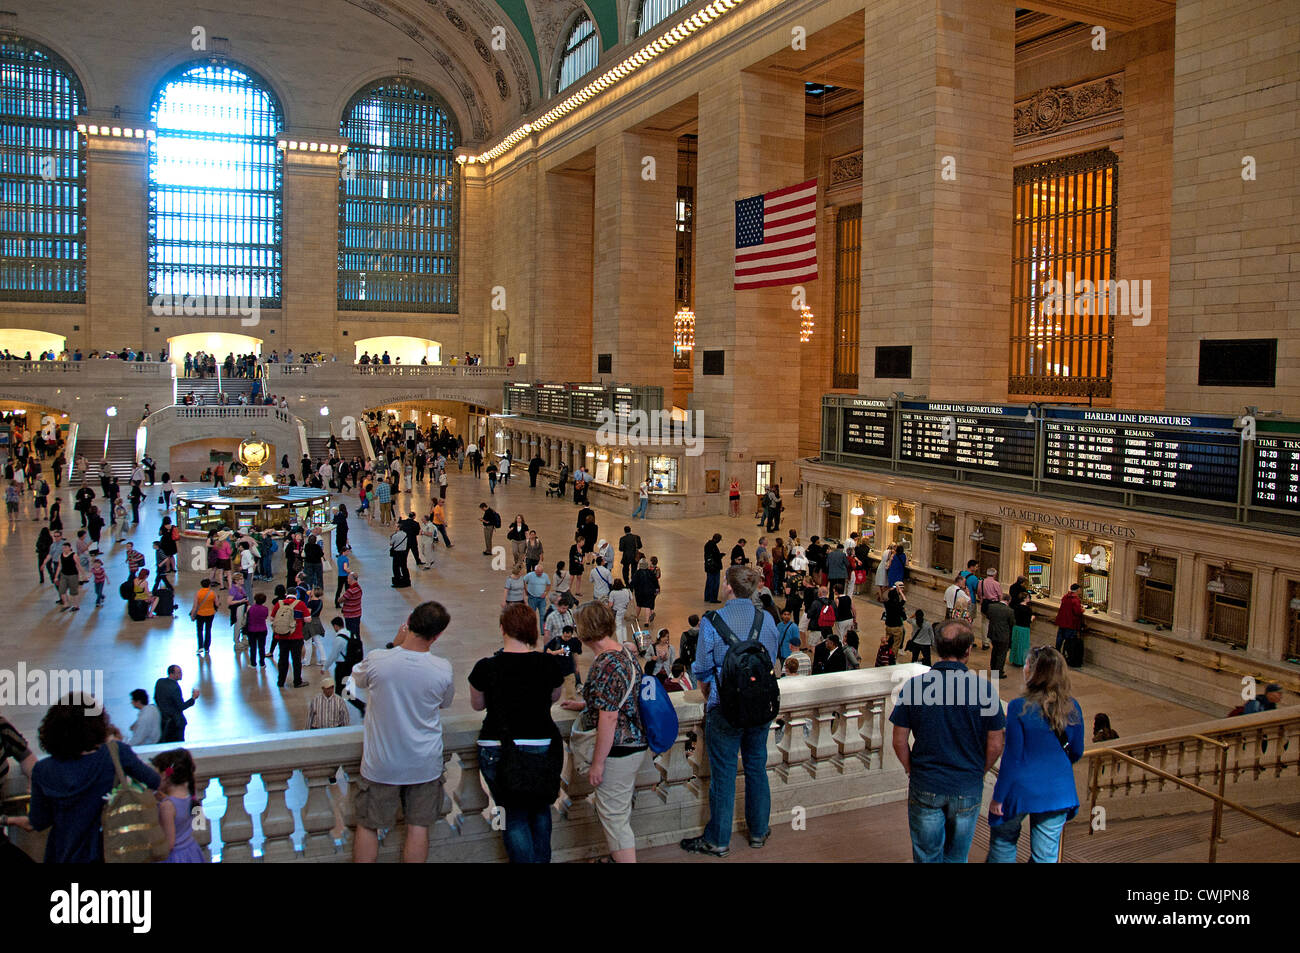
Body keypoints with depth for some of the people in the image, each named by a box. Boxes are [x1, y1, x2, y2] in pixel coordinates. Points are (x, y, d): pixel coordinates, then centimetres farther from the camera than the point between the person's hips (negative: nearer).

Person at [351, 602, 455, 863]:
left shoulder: (376, 660, -20)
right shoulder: (443, 669, -18)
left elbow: (358, 678, 6)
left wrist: (395, 645, 3)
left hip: (380, 764, 0)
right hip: (424, 764, 0)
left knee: (367, 826, 16)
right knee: (418, 827, 13)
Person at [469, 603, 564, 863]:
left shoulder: (486, 667, -12)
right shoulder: (549, 663, -9)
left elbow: (477, 705, 6)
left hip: (497, 749, -2)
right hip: (543, 746, 2)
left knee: (515, 814, 14)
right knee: (540, 809, 24)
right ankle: (542, 859, 34)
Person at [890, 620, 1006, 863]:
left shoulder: (913, 685, -10)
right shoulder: (984, 689, -11)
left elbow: (899, 741, -5)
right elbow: (996, 746, -5)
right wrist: (978, 773, 12)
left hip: (925, 788, 0)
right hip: (968, 789, 0)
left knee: (927, 857, 14)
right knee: (957, 857, 17)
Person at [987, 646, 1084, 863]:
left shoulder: (1020, 707, -18)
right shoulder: (1073, 708, -4)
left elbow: (1012, 758, -15)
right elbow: (1077, 753, 8)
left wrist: (998, 798, -6)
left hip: (1022, 789, -4)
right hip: (1058, 793, 4)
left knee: (1003, 841, 19)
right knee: (1046, 856, 13)